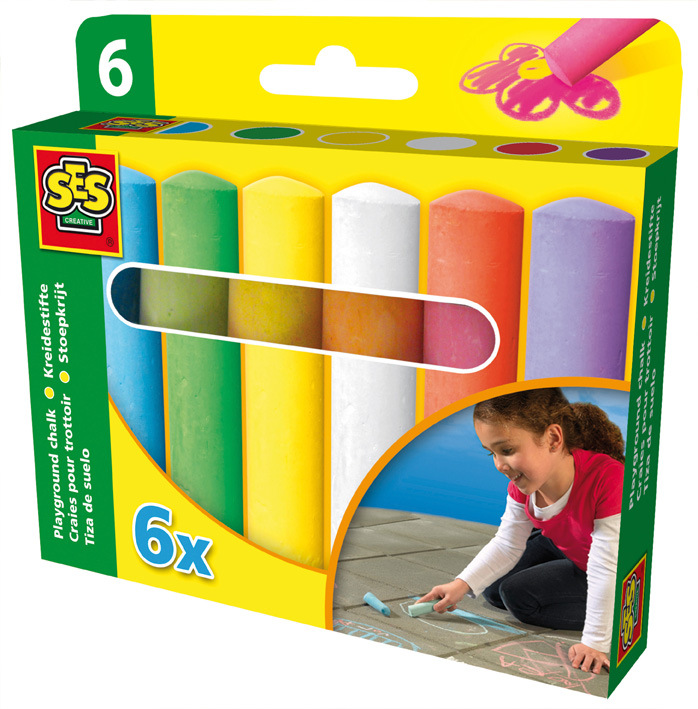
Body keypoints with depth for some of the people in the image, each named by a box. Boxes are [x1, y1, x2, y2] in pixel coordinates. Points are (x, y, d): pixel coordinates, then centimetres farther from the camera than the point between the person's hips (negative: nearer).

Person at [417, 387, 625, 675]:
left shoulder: (608, 480, -43)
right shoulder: (522, 483, -19)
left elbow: (607, 569, -39)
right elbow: (507, 545, -6)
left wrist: (595, 642, -35)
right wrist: (461, 584, -19)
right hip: (561, 546, 7)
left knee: (517, 595, -15)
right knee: (493, 590, 11)